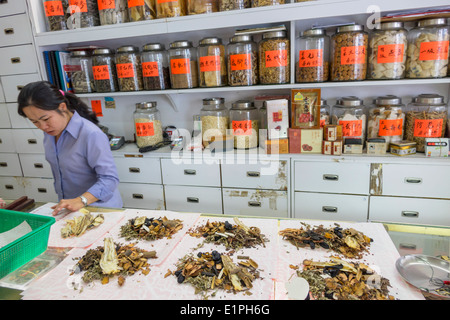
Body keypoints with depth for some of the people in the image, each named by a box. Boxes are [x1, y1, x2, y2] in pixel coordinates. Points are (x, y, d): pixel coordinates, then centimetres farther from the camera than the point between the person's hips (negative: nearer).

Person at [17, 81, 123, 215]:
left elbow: (109, 178, -23)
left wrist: (81, 200, -33)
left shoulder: (92, 134, -22)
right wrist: (62, 204, 18)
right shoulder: (50, 132, 6)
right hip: (68, 208, 5)